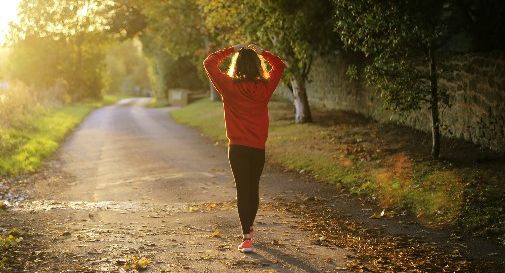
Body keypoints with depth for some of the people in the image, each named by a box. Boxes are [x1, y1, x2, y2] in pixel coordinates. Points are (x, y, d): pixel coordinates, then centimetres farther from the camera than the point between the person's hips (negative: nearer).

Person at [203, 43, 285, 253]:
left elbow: (209, 63, 0)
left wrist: (231, 50, 2)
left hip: (238, 148, -3)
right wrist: (261, 52, 10)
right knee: (253, 188, 18)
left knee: (243, 190, -1)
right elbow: (279, 65, 13)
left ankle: (247, 238, -9)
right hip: (259, 148, 3)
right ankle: (249, 228, 37)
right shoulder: (264, 87, -5)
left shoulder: (229, 87, -11)